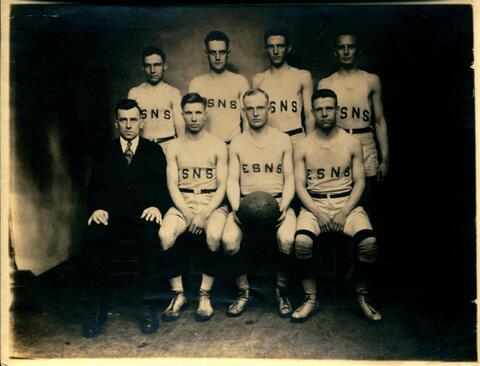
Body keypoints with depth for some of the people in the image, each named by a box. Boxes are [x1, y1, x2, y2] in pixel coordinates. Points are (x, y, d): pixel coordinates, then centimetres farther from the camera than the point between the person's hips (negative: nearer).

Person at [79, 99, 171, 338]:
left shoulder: (154, 152, 19)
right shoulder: (103, 153, 22)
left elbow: (163, 187, 9)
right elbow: (94, 188, 13)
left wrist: (157, 206, -13)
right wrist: (97, 208, -10)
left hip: (143, 214, -1)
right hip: (111, 216, 1)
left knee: (151, 238, -36)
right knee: (92, 240, -32)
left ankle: (146, 305, -23)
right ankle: (95, 308, -19)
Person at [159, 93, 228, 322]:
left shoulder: (218, 146, 7)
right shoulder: (174, 147, 12)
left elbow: (222, 186, 0)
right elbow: (172, 185, 3)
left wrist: (204, 214, -15)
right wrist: (187, 214, -13)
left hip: (212, 202, -1)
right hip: (182, 202, 2)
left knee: (214, 236, -34)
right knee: (165, 234, -29)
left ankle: (205, 295, -15)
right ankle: (178, 294, -11)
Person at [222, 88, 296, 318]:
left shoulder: (283, 140, 12)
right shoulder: (237, 143, 14)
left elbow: (289, 178, 8)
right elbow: (232, 180, 7)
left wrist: (284, 206, -11)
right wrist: (236, 207, -12)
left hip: (277, 201, -1)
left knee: (287, 240, -32)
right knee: (229, 241, -29)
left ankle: (282, 292, -4)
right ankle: (243, 292, -4)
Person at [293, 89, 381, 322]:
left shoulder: (352, 143, 7)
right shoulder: (303, 147, 6)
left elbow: (359, 182, 4)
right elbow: (300, 186, 1)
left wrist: (345, 212, -11)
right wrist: (318, 213, -14)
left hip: (346, 202, 0)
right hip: (313, 203, 0)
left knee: (369, 241, -28)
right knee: (302, 241, -31)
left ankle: (362, 297, -4)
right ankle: (310, 299, -10)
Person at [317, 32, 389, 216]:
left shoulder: (371, 81, 7)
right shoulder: (325, 84, 7)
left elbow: (380, 121, 7)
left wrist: (385, 159, 2)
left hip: (366, 148, 0)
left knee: (366, 209, 4)